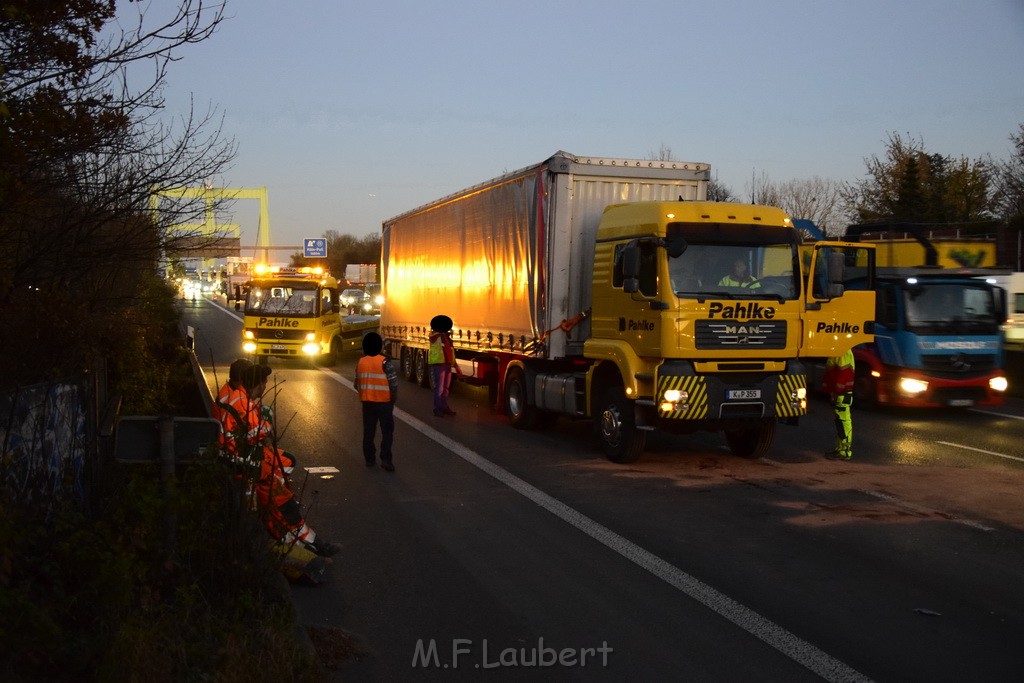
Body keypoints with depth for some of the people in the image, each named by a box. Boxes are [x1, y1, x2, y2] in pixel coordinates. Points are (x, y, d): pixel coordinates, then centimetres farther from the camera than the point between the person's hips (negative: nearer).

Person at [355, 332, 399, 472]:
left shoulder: (361, 362, 3)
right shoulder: (385, 362, -13)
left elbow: (357, 384, 9)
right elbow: (393, 382, -15)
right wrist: (394, 398, -1)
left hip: (367, 402, 5)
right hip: (384, 402, -4)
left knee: (368, 431, 14)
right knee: (387, 431, 1)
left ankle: (369, 458, 18)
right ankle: (385, 460, -7)